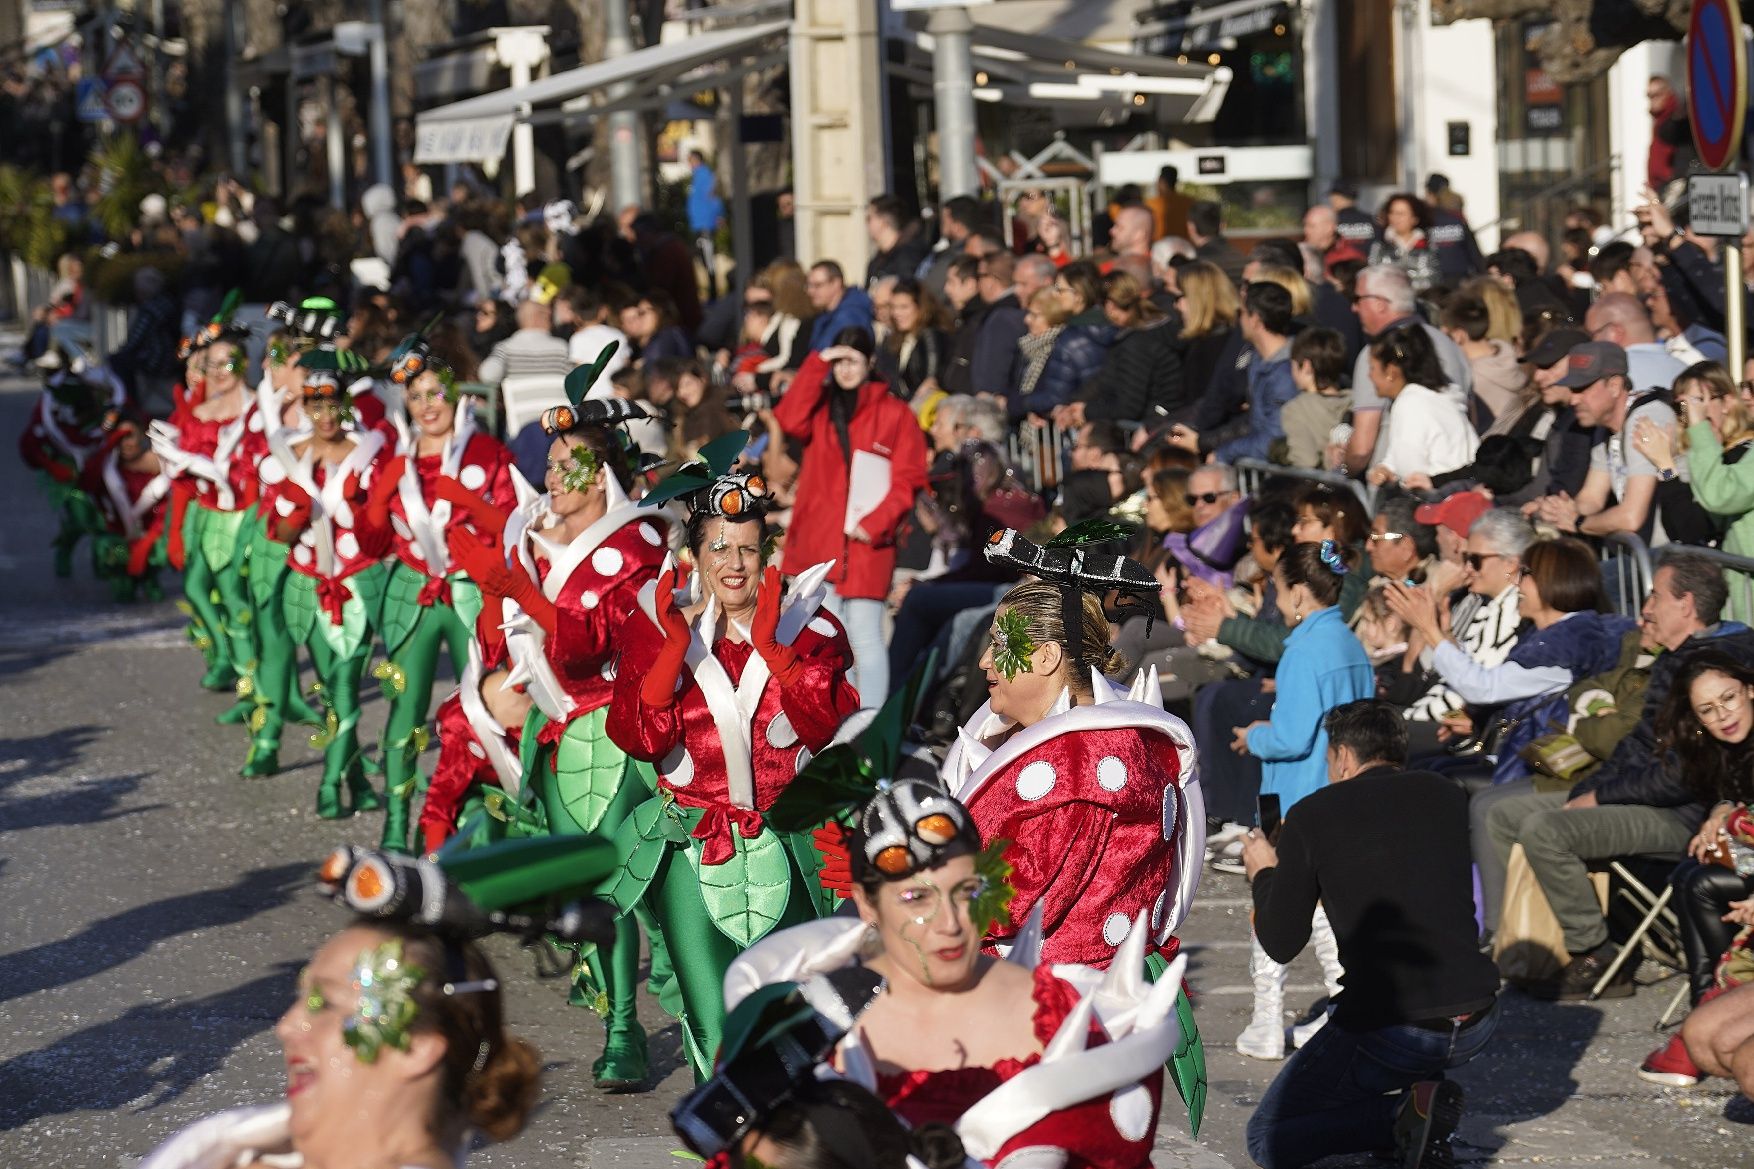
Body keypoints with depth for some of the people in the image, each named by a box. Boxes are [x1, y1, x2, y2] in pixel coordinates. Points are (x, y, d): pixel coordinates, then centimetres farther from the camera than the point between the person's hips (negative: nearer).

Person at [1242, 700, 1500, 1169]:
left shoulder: (1312, 816, -2)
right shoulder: (1446, 795, 10)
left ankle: (1401, 1114, -9)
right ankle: (1417, 1105, 12)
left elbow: (1280, 945, 4)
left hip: (1389, 1033, -6)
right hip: (1477, 1024, 6)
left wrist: (1264, 874, 23)